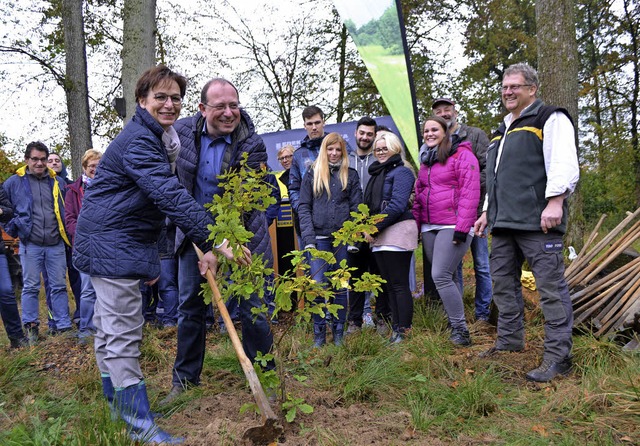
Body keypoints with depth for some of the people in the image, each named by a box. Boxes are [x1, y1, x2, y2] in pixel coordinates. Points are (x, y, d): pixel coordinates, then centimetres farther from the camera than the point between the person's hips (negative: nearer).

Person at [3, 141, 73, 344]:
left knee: (59, 286, 5)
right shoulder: (14, 182, 2)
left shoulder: (57, 182, 10)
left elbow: (66, 210, 19)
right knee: (31, 287, 5)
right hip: (30, 245, -2)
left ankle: (63, 326, 12)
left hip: (56, 245, 2)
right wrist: (13, 228, 0)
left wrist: (66, 232, 10)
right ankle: (31, 327, 15)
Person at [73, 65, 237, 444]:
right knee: (123, 333, -7)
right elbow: (170, 196, -31)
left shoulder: (162, 139, 14)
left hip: (127, 241, 11)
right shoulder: (138, 140, -19)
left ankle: (116, 409, 33)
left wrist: (204, 247, 14)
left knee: (109, 328, 18)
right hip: (111, 243, -11)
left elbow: (169, 193, 17)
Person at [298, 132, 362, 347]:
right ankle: (319, 333, 6)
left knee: (341, 286, 6)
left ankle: (339, 333, 18)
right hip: (319, 237, -1)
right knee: (318, 285, -8)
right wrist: (309, 238, -6)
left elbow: (357, 208, 7)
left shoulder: (350, 175, 10)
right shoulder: (313, 174, 9)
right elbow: (304, 207, 4)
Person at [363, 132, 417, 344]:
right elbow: (370, 205, 19)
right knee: (389, 285, 10)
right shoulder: (377, 173, 20)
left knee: (399, 284, -6)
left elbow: (397, 205, -16)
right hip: (379, 237, 9)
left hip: (397, 231, -8)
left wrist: (374, 227, -14)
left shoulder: (401, 171, -5)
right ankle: (395, 328, 16)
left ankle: (404, 331, 0)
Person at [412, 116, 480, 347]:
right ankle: (454, 326, 16)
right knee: (443, 279, 7)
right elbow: (419, 195, 22)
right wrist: (415, 224, 14)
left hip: (452, 227, -7)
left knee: (441, 276, -16)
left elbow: (470, 194, -12)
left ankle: (460, 331, -5)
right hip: (429, 228, 7)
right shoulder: (426, 160, 20)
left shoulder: (462, 155, -4)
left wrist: (462, 227, -17)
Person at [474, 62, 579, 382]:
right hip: (504, 223, 9)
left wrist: (555, 201, -23)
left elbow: (564, 163, -13)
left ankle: (557, 356, 0)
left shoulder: (550, 118, 0)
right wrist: (488, 211, 26)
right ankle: (509, 343, 27)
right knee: (503, 284, 13)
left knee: (551, 287, -6)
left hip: (537, 222, -9)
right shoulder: (502, 131, 26)